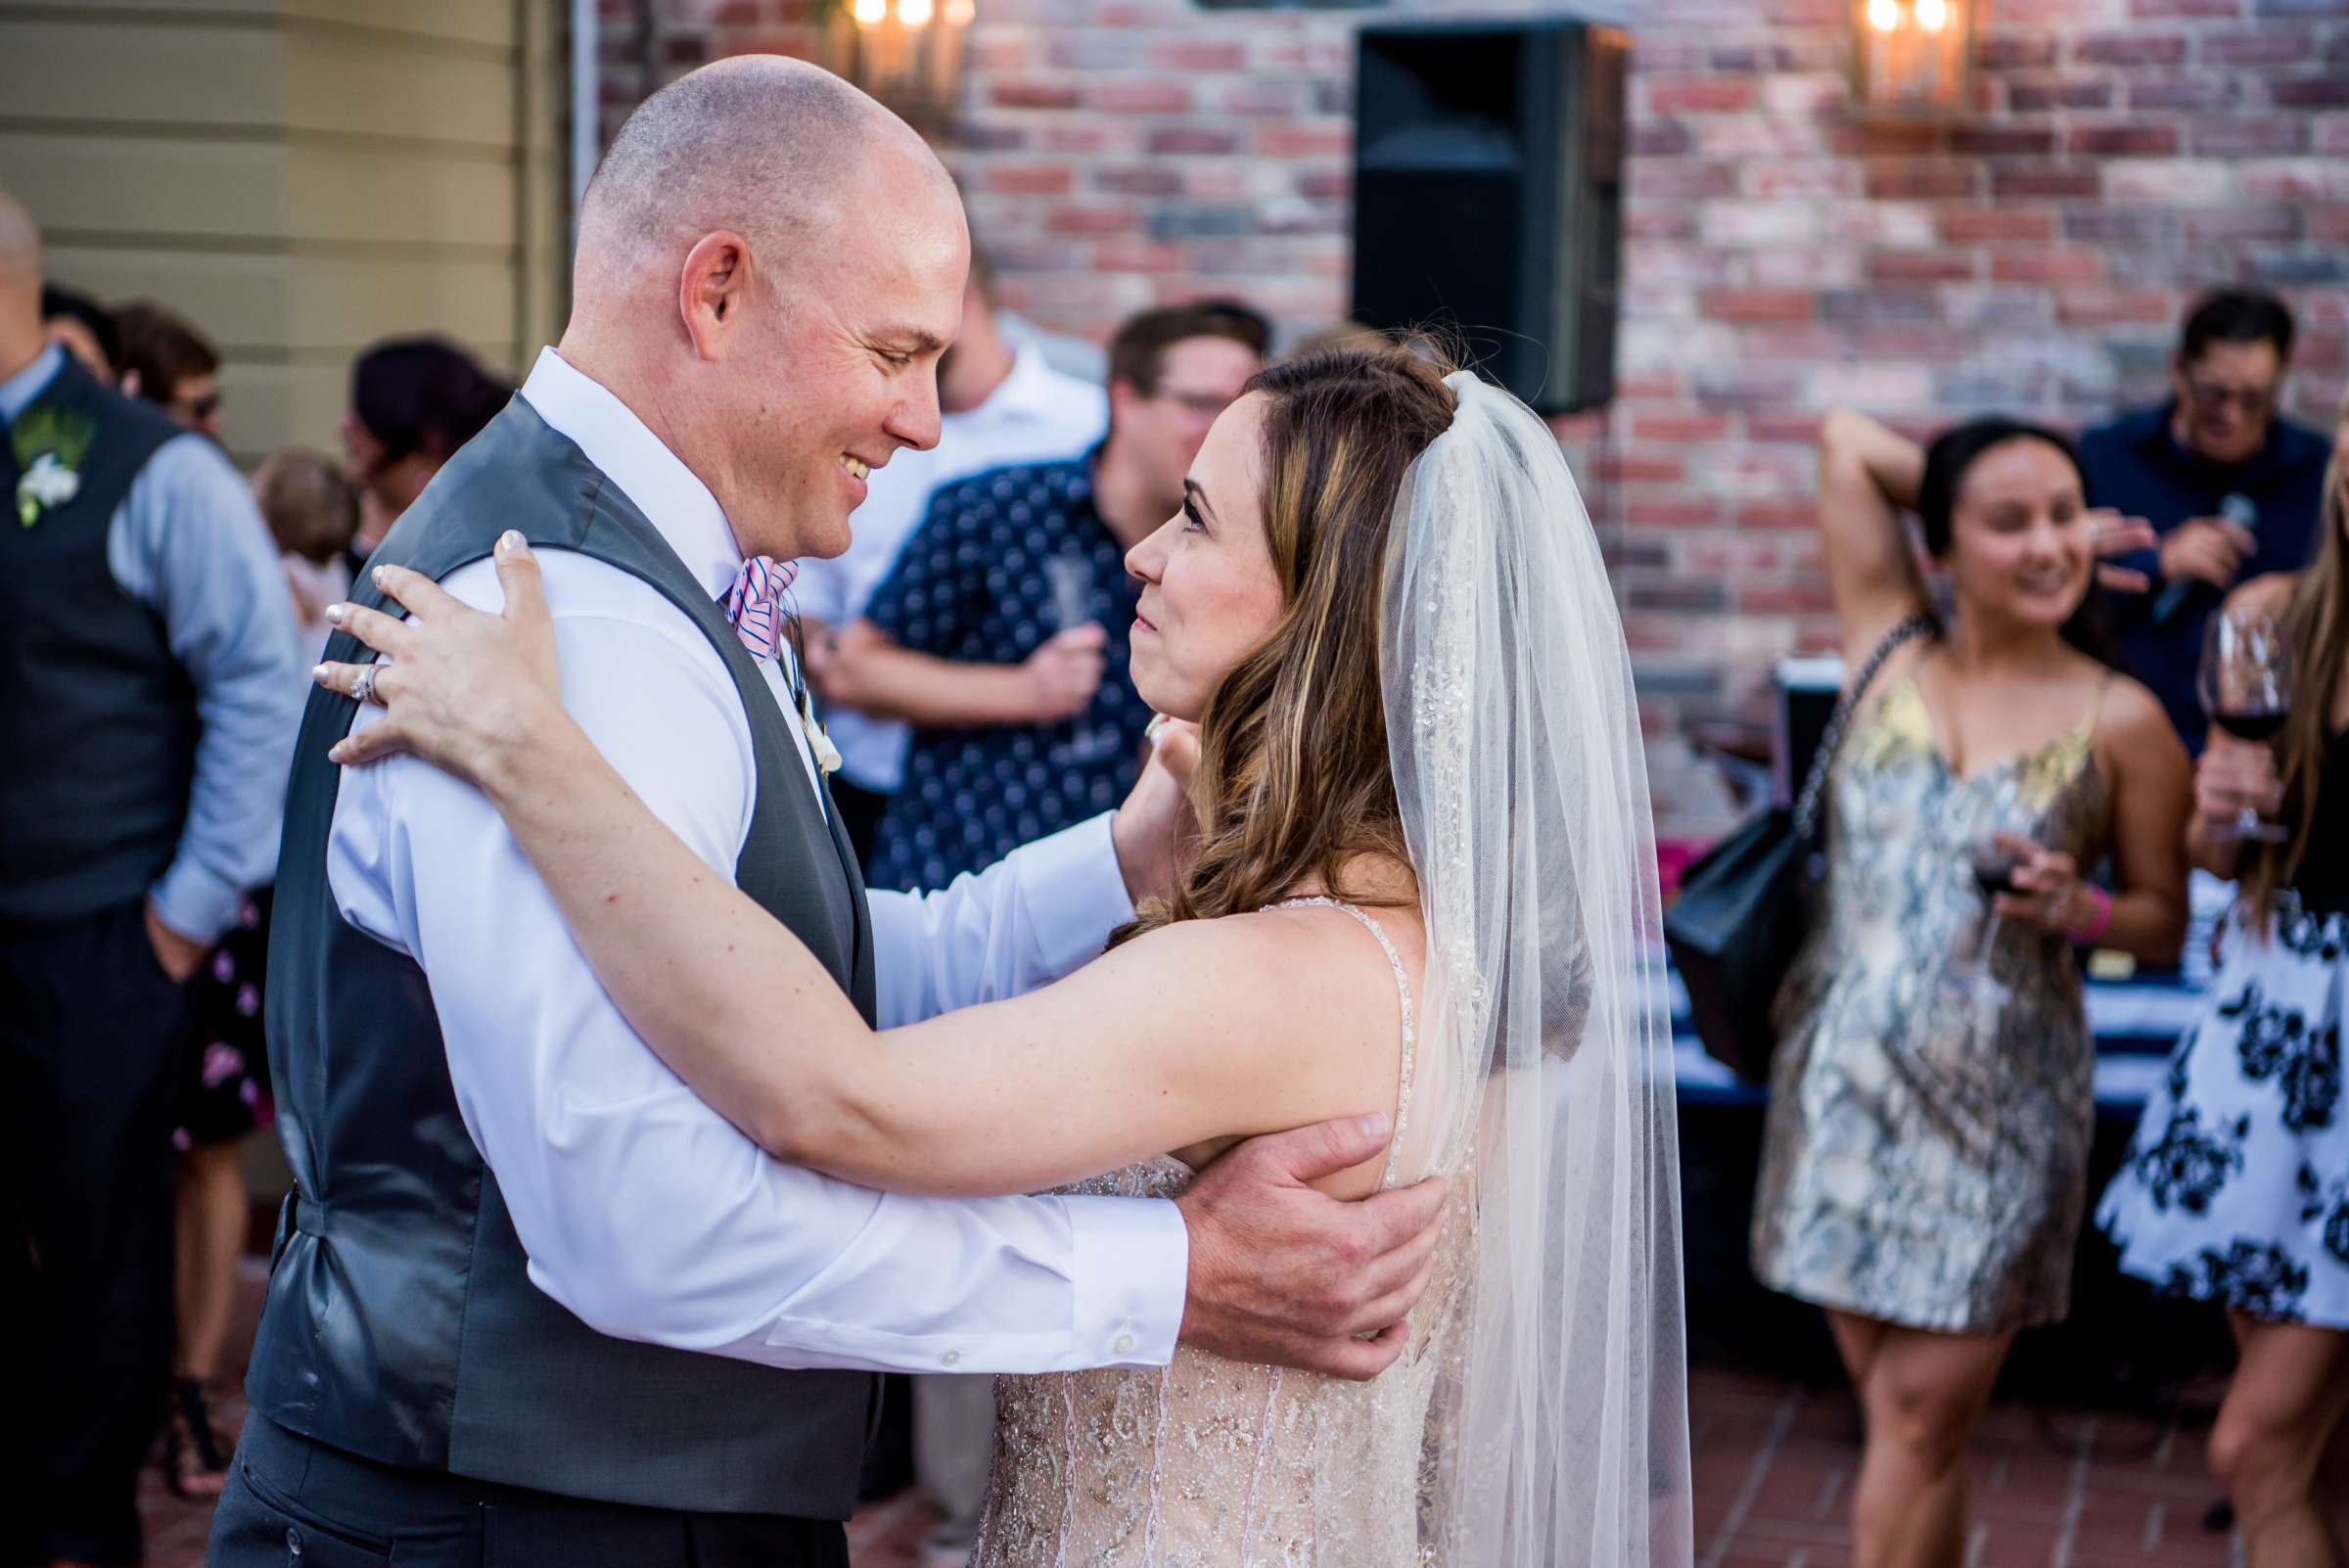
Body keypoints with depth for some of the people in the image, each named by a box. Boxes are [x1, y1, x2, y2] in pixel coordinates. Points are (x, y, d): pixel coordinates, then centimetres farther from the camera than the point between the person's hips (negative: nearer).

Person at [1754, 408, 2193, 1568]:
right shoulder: (1891, 653, 4)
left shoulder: (2119, 722, -2)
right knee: (1887, 1402, 8)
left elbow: (2165, 925, 5)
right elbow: (1847, 439, 6)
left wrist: (2073, 907, -15)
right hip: (1844, 1075, 3)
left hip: (1997, 1102, -2)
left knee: (1924, 1418, -3)